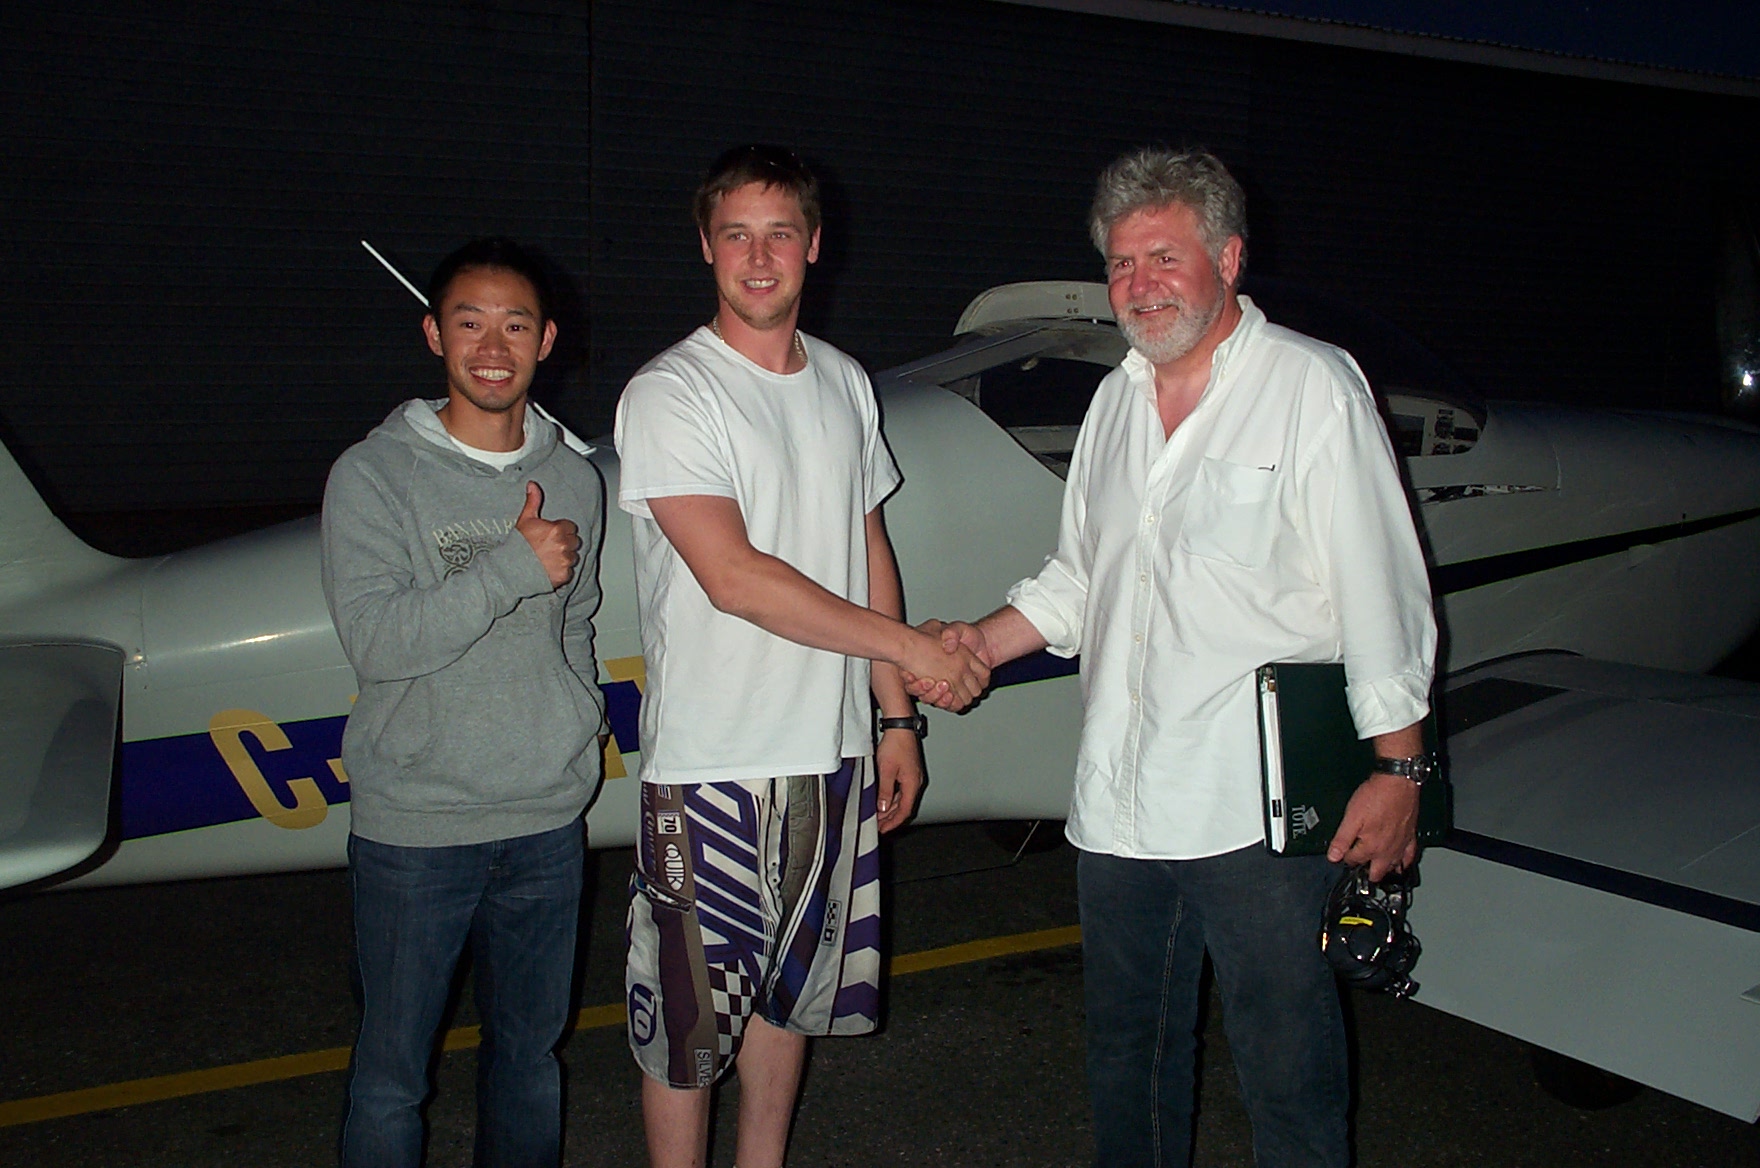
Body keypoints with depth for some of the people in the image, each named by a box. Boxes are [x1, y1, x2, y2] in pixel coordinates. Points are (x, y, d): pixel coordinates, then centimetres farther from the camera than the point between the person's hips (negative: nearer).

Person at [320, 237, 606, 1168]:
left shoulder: (574, 479, 6)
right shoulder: (373, 474, -8)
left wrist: (577, 736, 9)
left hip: (548, 820, 4)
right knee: (391, 1071, 9)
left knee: (530, 1051, 18)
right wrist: (513, 566, -21)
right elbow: (374, 638, -19)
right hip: (414, 822, -3)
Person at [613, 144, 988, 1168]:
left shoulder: (845, 385, 10)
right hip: (713, 765, -6)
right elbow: (735, 578, -20)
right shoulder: (670, 395, -11)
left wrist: (894, 717, 11)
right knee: (690, 1015, 3)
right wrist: (910, 648, -17)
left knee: (793, 988, 18)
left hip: (833, 755, 6)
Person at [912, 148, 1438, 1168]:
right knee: (1128, 1053, 18)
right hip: (1120, 803, 6)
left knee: (1287, 1064, 3)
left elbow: (1383, 592, -7)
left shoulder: (1313, 385, -5)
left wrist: (1398, 771, -10)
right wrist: (982, 643, 5)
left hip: (1259, 811, -6)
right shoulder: (1118, 400, 13)